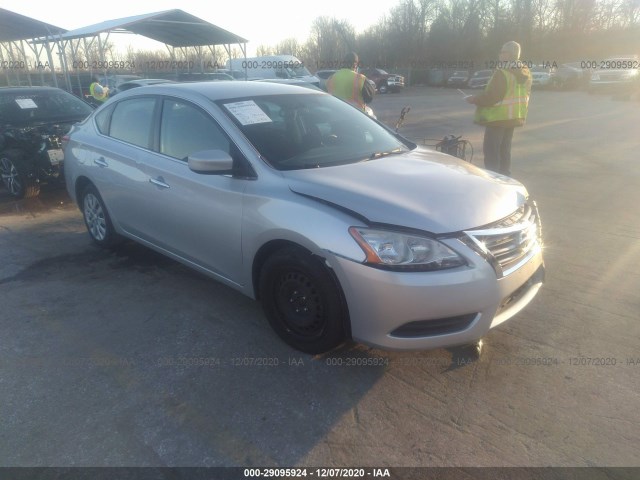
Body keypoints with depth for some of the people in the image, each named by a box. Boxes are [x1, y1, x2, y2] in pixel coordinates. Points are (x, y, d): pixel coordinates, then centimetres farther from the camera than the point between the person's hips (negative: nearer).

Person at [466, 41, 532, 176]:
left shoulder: (502, 73, -20)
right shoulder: (525, 72, 8)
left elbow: (490, 97, -22)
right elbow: (525, 95, 14)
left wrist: (474, 99, -8)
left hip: (498, 118, -9)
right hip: (514, 117, 9)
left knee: (491, 150, -1)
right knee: (504, 150, 18)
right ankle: (505, 176, 24)